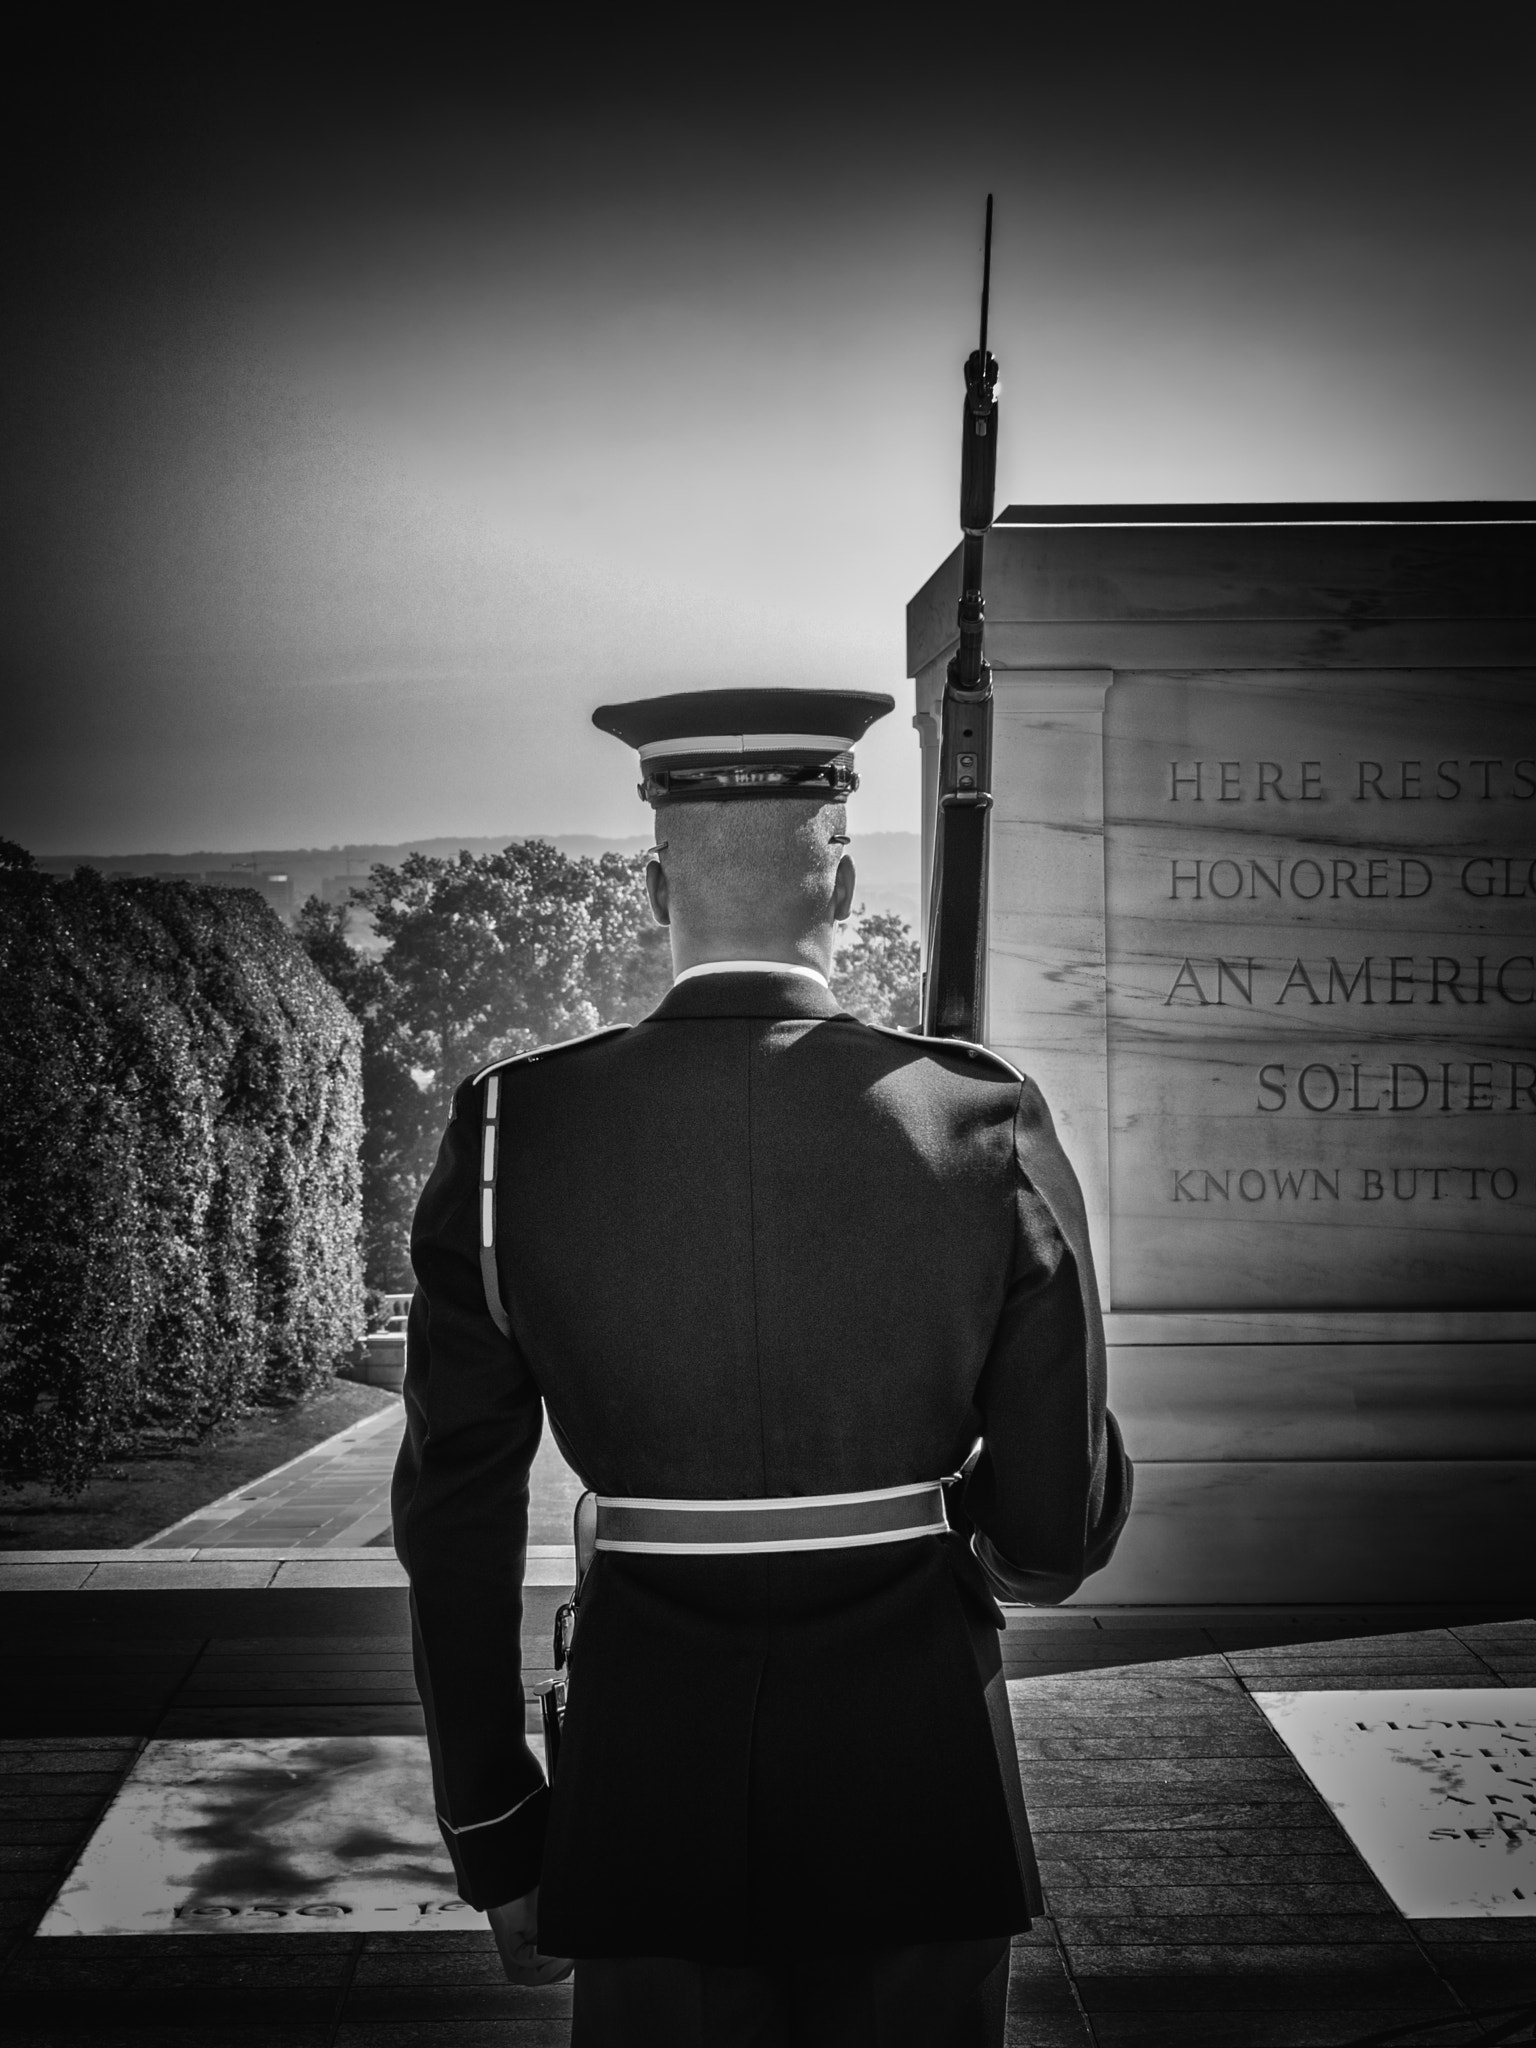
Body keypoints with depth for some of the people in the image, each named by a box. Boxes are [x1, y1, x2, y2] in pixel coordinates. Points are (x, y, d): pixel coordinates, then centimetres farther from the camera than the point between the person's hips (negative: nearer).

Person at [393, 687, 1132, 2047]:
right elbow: (1063, 1522, -6)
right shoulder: (987, 1124, -11)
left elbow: (457, 1523, -3)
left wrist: (495, 1837, 9)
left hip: (650, 1745, 0)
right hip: (916, 1737, 0)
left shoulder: (513, 1133, -9)